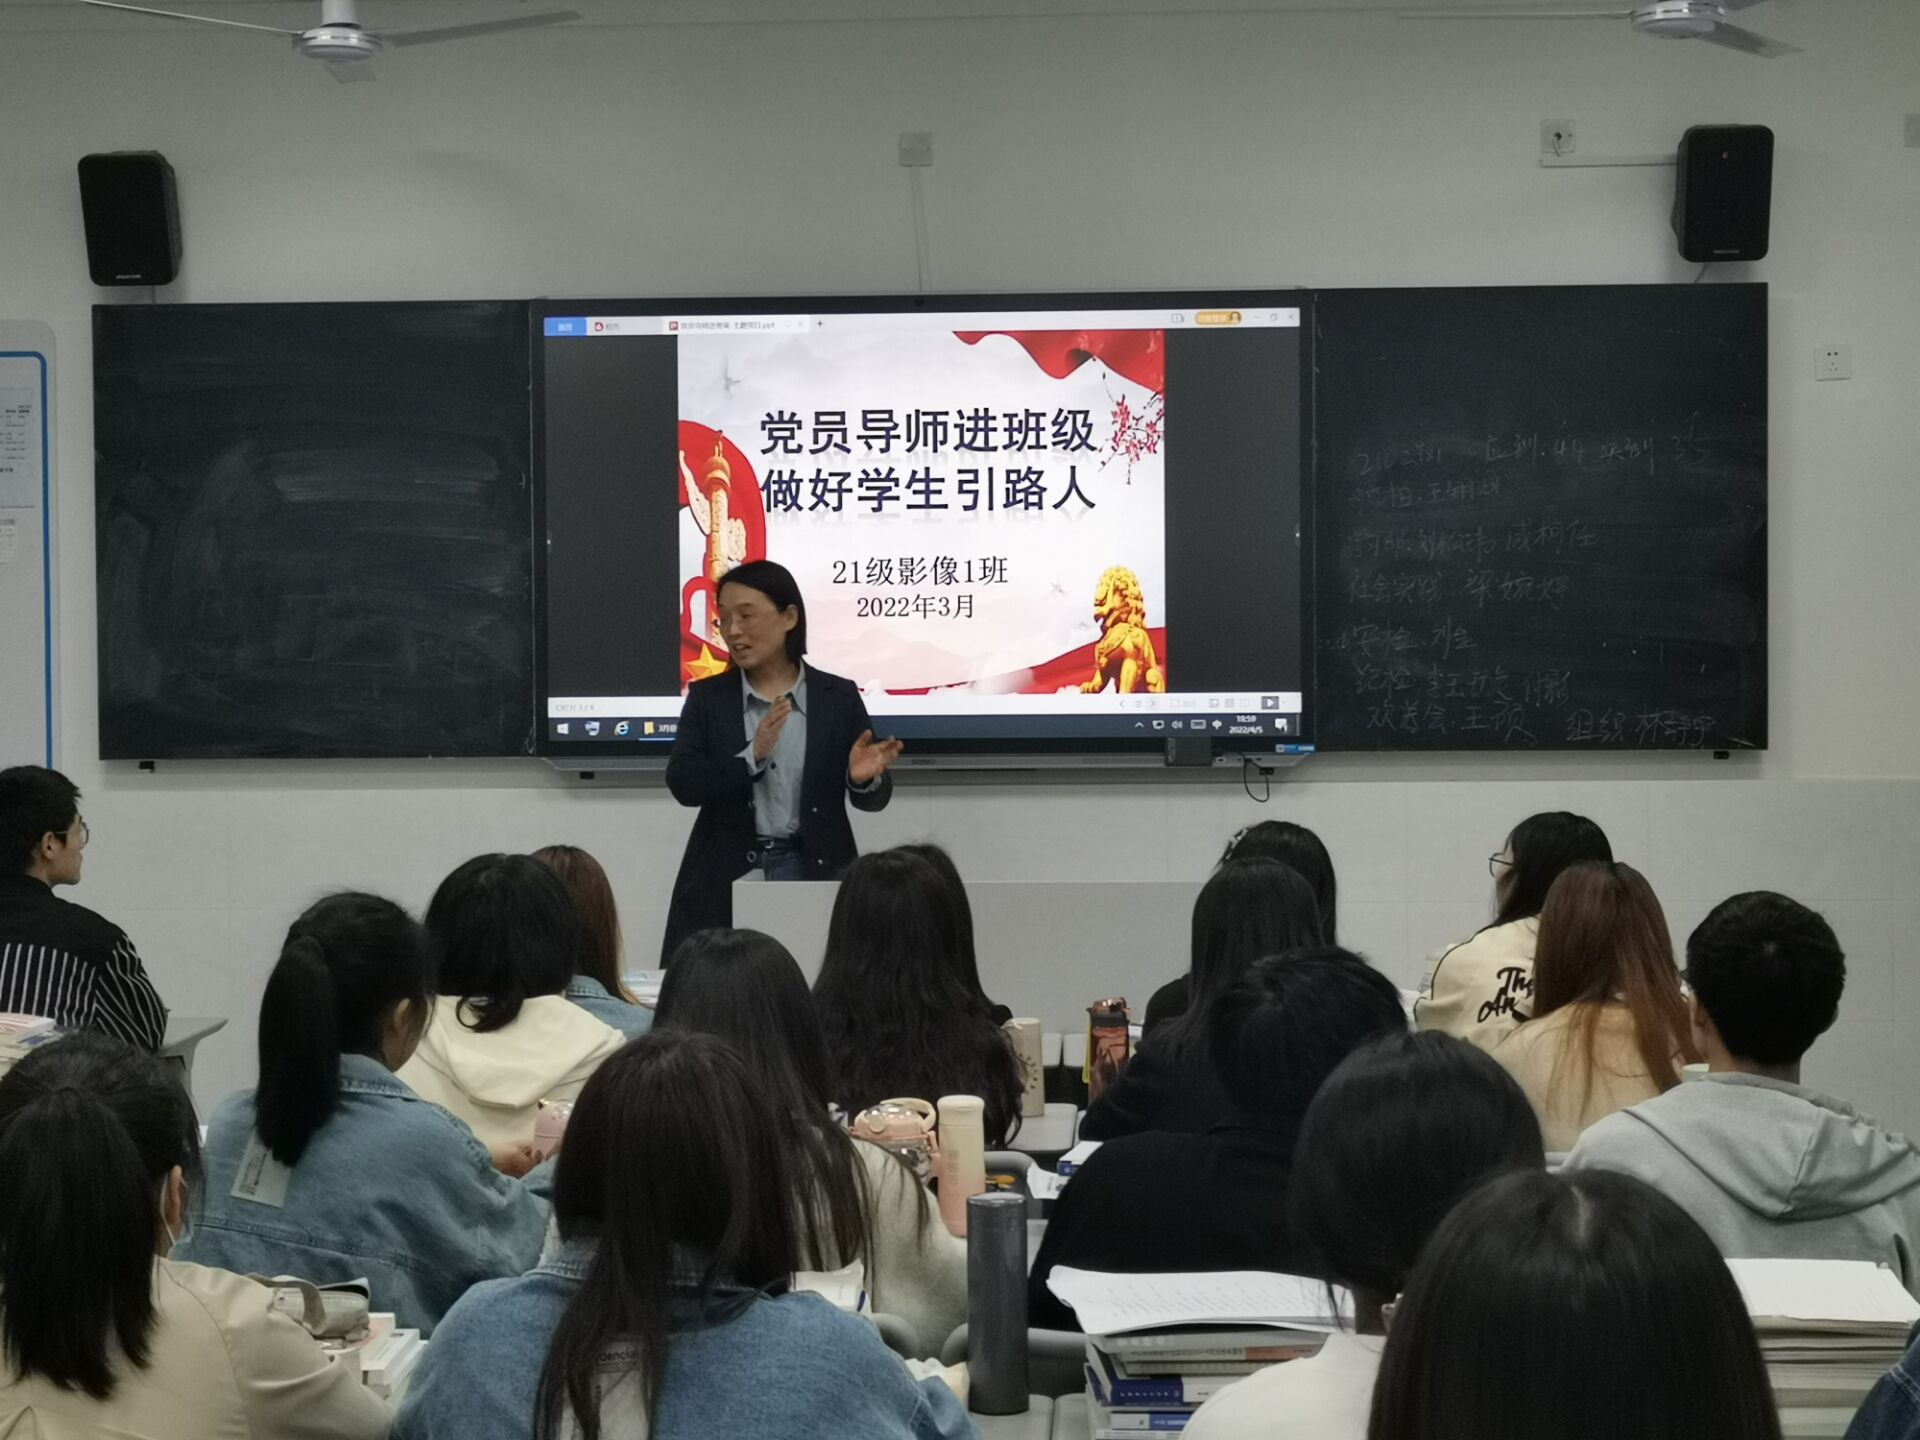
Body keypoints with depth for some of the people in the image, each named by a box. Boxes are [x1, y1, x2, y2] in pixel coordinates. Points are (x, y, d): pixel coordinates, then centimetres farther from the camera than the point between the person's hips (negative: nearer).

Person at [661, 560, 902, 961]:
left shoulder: (838, 696, 3)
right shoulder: (707, 698, 5)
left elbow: (873, 798, 4)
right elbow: (682, 784, -7)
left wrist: (864, 778, -20)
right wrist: (751, 756, -21)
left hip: (814, 875, 0)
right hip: (725, 880, 1)